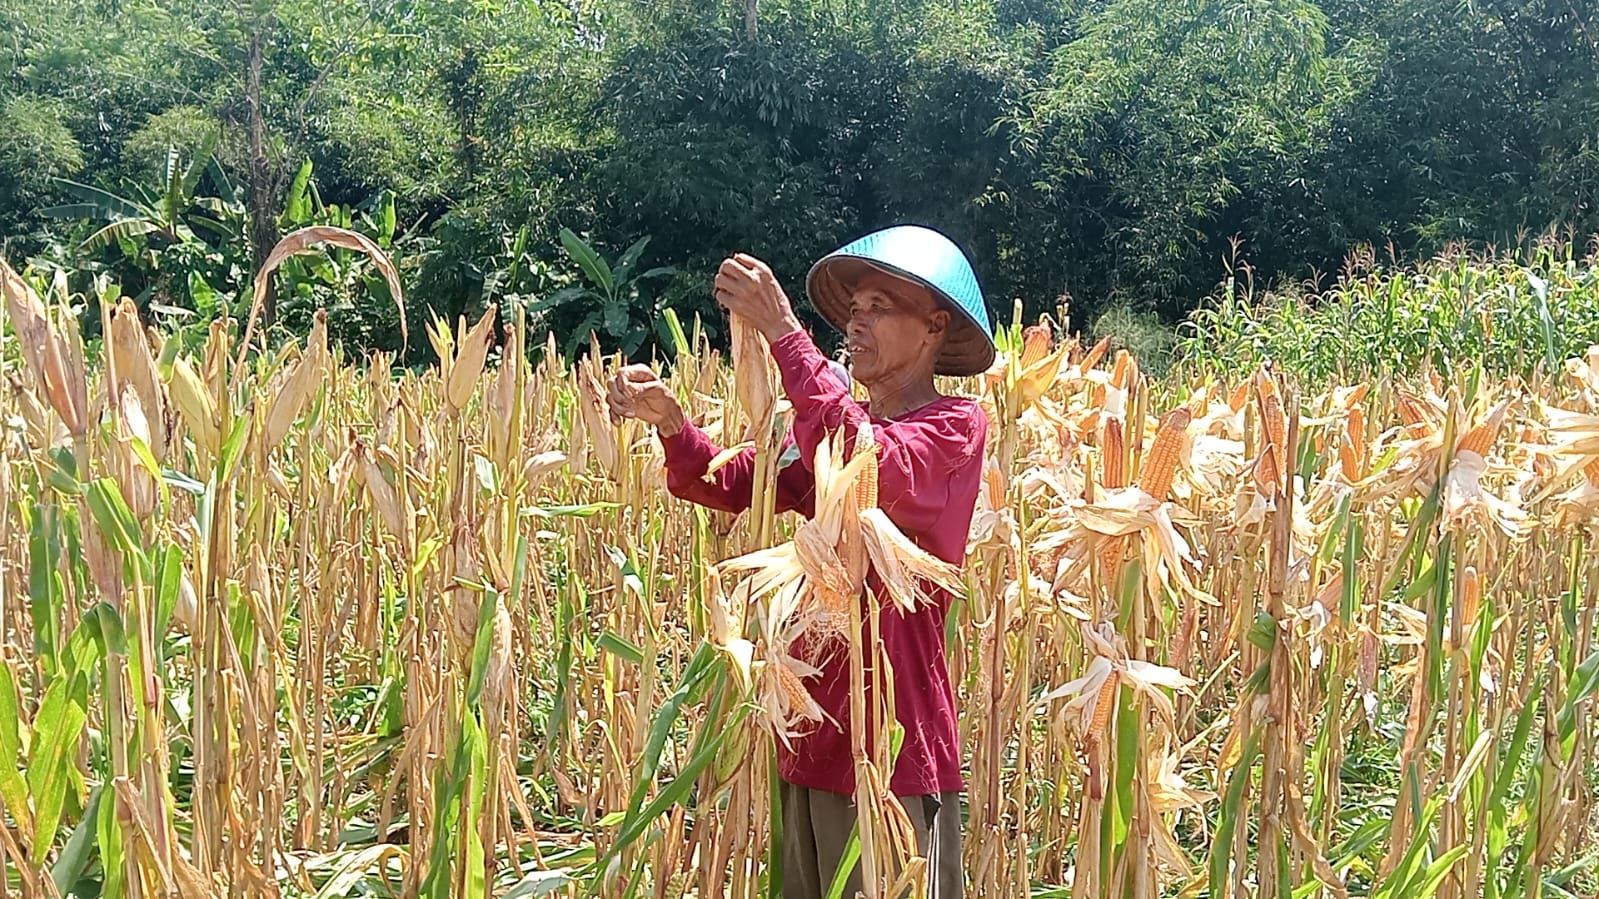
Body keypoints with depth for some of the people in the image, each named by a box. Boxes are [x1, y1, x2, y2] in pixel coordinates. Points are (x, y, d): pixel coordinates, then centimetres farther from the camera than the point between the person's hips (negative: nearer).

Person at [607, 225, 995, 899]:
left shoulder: (956, 428, -8)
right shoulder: (839, 425, 13)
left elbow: (869, 466, -28)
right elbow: (734, 483, 1)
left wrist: (783, 331, -27)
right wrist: (669, 420, -17)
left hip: (896, 741, -7)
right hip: (810, 734, 7)